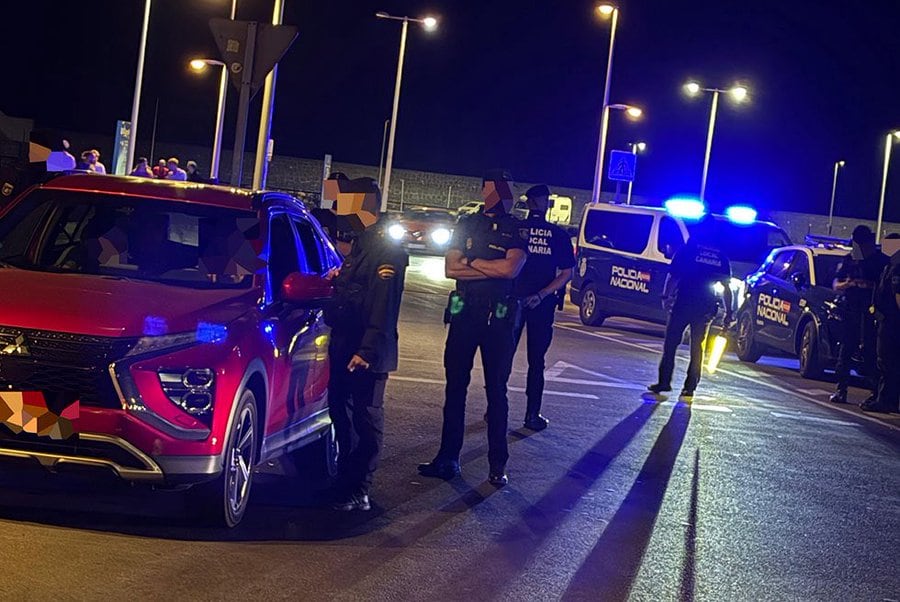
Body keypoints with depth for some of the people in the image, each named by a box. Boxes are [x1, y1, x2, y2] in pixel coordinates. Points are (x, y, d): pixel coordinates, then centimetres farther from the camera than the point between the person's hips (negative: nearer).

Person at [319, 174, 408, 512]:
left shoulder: (387, 250, -17)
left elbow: (384, 305, -23)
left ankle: (358, 492, 0)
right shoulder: (360, 244, 14)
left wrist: (368, 351, -26)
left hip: (368, 352, -10)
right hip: (344, 345, 10)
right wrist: (338, 279, 9)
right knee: (340, 409, 17)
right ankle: (346, 475, 30)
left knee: (367, 418, -4)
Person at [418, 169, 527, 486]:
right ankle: (448, 457, 13)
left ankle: (498, 465, 8)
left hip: (499, 316, -3)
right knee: (455, 386, 6)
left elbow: (512, 268, -15)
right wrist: (493, 269, -9)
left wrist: (471, 262, -8)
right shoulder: (467, 224, 9)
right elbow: (450, 268, -1)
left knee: (497, 390, 3)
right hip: (464, 313, 3)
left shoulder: (518, 229, 1)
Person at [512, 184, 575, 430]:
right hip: (542, 304, 0)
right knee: (536, 361, 8)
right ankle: (532, 415, 8)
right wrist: (541, 295, -7)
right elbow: (566, 274, -4)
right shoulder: (558, 235, -2)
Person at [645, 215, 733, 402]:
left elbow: (673, 276, -8)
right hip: (705, 308, 3)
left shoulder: (687, 249, -3)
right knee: (697, 348, 11)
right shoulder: (721, 257, 7)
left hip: (683, 304, -3)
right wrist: (728, 312, 7)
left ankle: (663, 384, 1)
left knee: (670, 345, 5)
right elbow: (726, 287, 6)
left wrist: (666, 296, -3)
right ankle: (689, 389, 9)